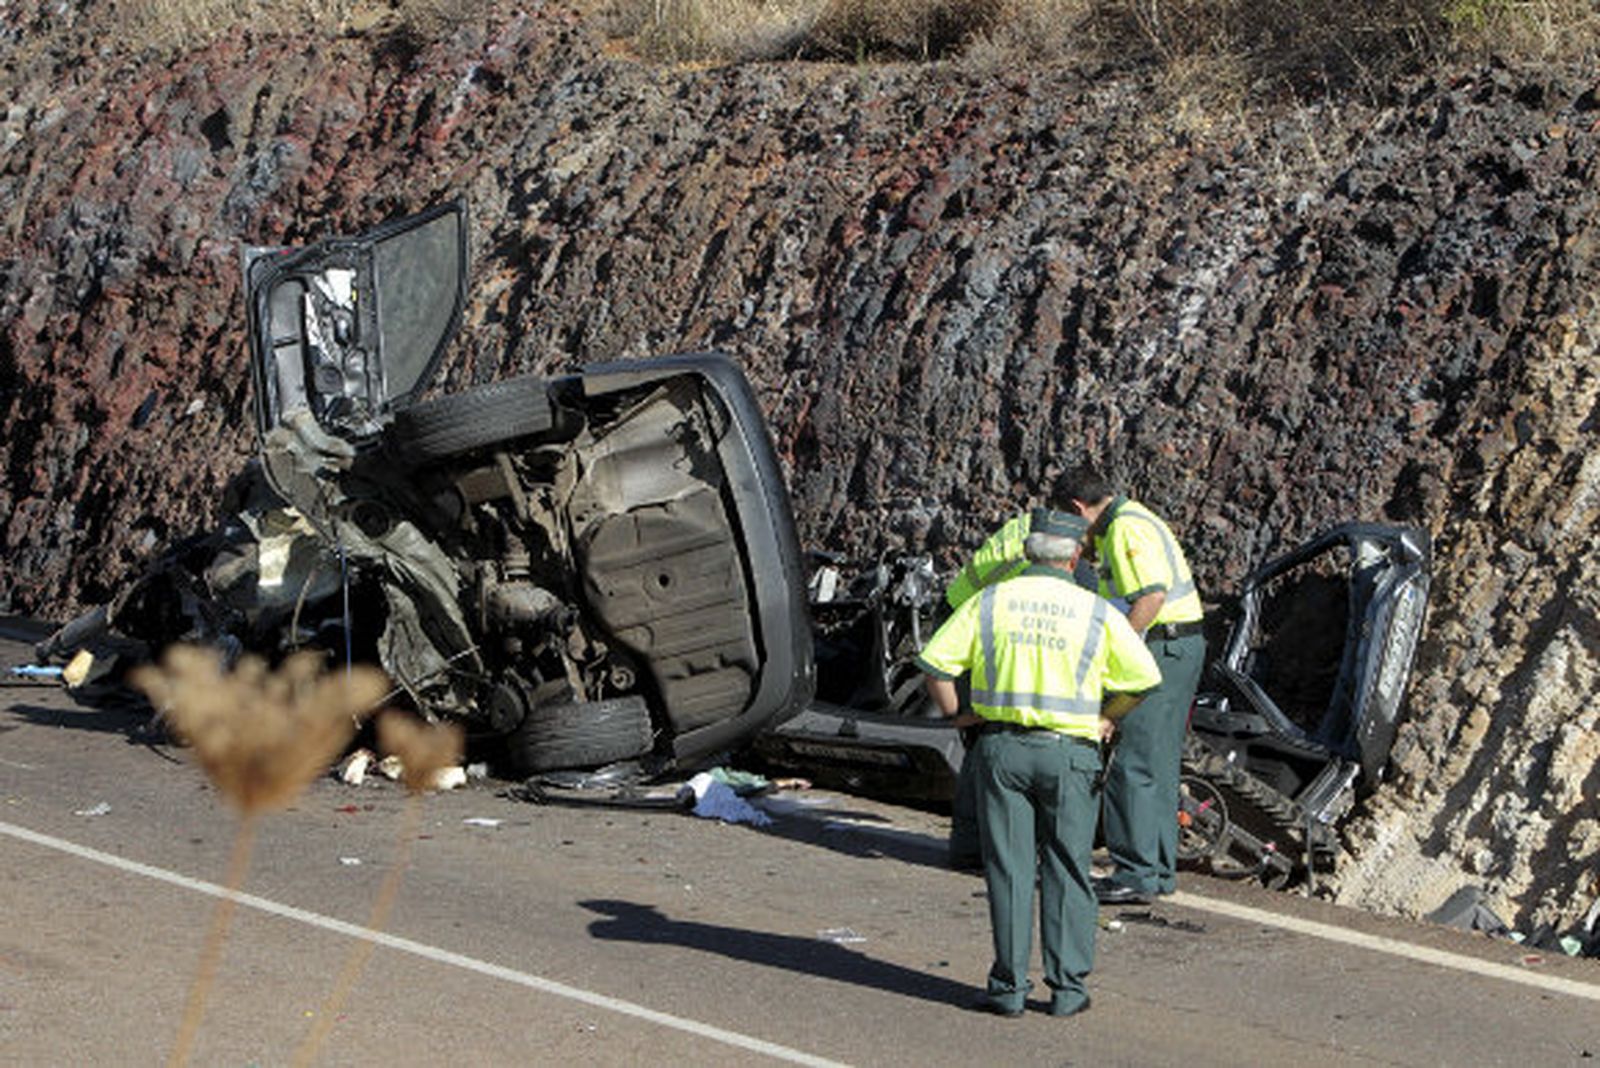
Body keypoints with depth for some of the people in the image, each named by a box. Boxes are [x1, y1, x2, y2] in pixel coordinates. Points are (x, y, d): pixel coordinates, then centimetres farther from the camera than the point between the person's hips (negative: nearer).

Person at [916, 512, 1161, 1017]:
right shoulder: (1097, 612, 0)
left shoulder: (989, 602, 2)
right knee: (1067, 871, 7)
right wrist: (1101, 718, 16)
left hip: (1001, 748, 1)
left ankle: (1010, 985, 5)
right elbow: (1142, 679, 2)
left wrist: (957, 715, 12)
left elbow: (936, 666, -2)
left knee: (1009, 869, 5)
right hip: (1068, 752, -1)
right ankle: (1067, 986, 6)